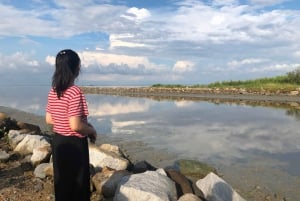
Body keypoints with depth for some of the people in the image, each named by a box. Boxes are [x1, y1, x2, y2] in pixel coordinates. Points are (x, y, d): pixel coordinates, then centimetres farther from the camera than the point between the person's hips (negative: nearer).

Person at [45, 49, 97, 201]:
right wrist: (92, 130, -6)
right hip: (74, 144, -7)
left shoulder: (53, 91, 2)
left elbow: (49, 119, 8)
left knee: (62, 182, 20)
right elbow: (75, 126, -25)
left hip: (58, 141, 7)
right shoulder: (75, 92, -21)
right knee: (78, 184, 9)